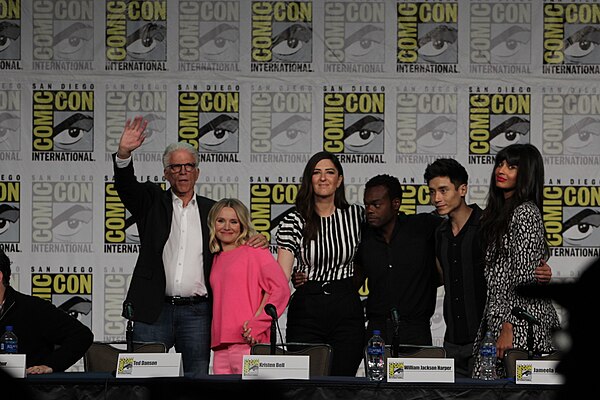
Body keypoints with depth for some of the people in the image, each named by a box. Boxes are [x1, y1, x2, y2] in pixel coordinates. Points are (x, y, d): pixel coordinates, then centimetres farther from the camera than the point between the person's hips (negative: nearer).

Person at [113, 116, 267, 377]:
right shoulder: (153, 202, 9)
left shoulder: (212, 211, 14)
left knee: (198, 375, 2)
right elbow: (126, 186, -9)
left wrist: (258, 240, -2)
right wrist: (124, 153, -28)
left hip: (197, 312, 1)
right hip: (154, 309, -1)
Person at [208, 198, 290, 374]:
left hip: (248, 342, -6)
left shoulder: (254, 251, 2)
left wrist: (257, 325, -12)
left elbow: (281, 289, -5)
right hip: (220, 346, 6)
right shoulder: (217, 259, 21)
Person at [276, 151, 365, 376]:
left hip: (347, 309, 1)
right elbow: (281, 274, -9)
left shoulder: (356, 214, 5)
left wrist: (349, 290, 5)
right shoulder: (294, 220, -1)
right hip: (307, 307, -1)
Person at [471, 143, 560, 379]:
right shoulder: (500, 211, 19)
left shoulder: (525, 212, -10)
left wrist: (508, 327, -19)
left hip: (520, 324, -9)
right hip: (496, 318, 9)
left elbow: (524, 278, -15)